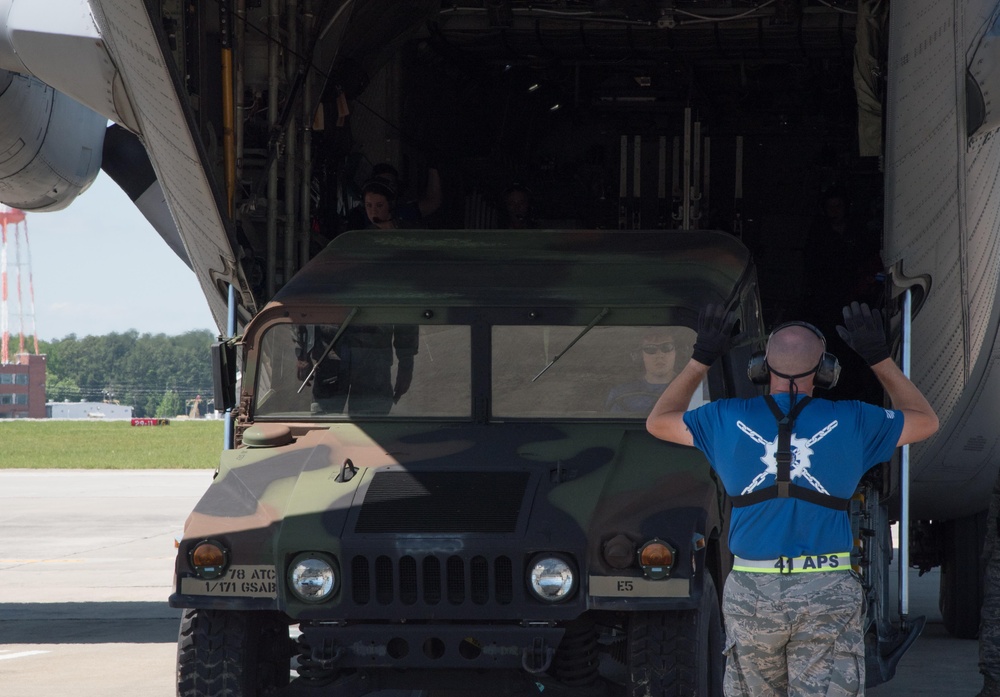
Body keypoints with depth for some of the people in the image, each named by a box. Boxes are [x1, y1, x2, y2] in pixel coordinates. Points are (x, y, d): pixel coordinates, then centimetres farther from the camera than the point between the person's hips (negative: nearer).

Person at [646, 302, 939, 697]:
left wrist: (702, 358, 25)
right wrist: (878, 357, 22)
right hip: (827, 591, -2)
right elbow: (925, 421, 19)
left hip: (751, 590, 2)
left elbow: (658, 422, 22)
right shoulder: (849, 422, 1)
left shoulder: (728, 420, 3)